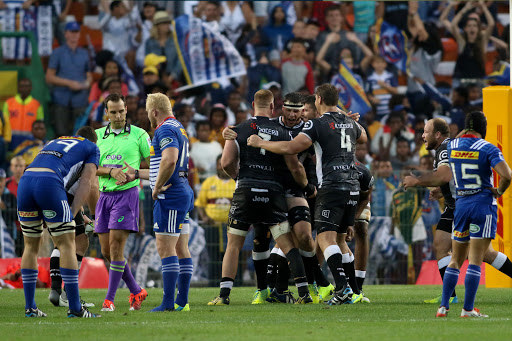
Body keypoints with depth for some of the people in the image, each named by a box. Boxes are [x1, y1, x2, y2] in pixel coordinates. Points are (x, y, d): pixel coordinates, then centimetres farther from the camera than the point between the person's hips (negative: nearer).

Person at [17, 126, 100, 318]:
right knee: (67, 246, 2)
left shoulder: (55, 143, 39)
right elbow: (86, 182, 9)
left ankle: (30, 307, 15)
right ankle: (75, 308, 1)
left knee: (31, 246, 16)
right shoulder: (92, 147, 23)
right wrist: (73, 212, 3)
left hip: (26, 179, 6)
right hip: (50, 183, -6)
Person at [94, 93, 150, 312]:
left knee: (116, 247, -12)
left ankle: (109, 299, -8)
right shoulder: (98, 135, 10)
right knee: (106, 250, 4)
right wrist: (111, 171, -14)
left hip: (127, 194, -5)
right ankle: (136, 291, 20)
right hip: (104, 195, 5)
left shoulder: (138, 134, 1)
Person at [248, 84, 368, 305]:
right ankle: (354, 292, 14)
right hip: (352, 187, 7)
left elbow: (291, 148, -17)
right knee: (339, 238, 16)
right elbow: (363, 137, 38)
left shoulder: (318, 124, -7)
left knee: (326, 238, -12)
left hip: (331, 187, -7)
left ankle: (342, 288, -28)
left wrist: (261, 143, -6)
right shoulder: (350, 123, 14)